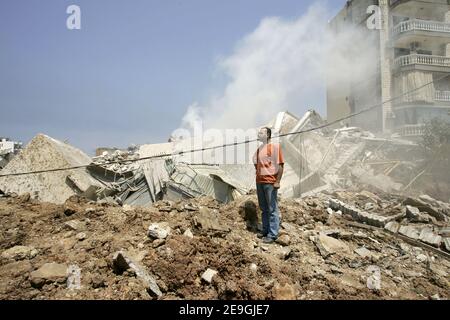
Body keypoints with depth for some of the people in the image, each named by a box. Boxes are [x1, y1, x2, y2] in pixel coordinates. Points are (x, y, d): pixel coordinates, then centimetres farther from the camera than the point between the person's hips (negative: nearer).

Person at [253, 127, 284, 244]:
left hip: (270, 182, -7)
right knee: (264, 208, 14)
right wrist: (258, 176, 13)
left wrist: (277, 181, -15)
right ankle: (265, 230, 24)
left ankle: (273, 234, 4)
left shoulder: (275, 146, -6)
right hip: (259, 182, 7)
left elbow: (280, 165, -11)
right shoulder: (259, 149, 15)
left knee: (272, 209, -2)